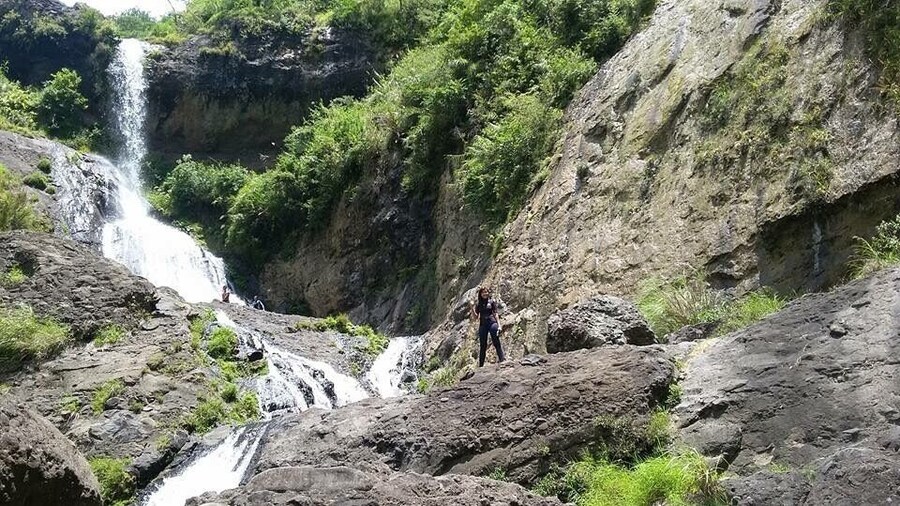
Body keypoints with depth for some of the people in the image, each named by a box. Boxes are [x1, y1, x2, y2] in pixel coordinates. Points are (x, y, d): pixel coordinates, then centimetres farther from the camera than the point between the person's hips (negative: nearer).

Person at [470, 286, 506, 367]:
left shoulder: (492, 301, 8)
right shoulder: (478, 304, 12)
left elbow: (495, 314, 6)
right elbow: (474, 317, 10)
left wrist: (499, 325, -3)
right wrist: (472, 308, -6)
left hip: (492, 323, -2)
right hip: (482, 325, 2)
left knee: (496, 343, -9)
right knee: (482, 346, 4)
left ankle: (502, 359, -12)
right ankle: (480, 365, 7)